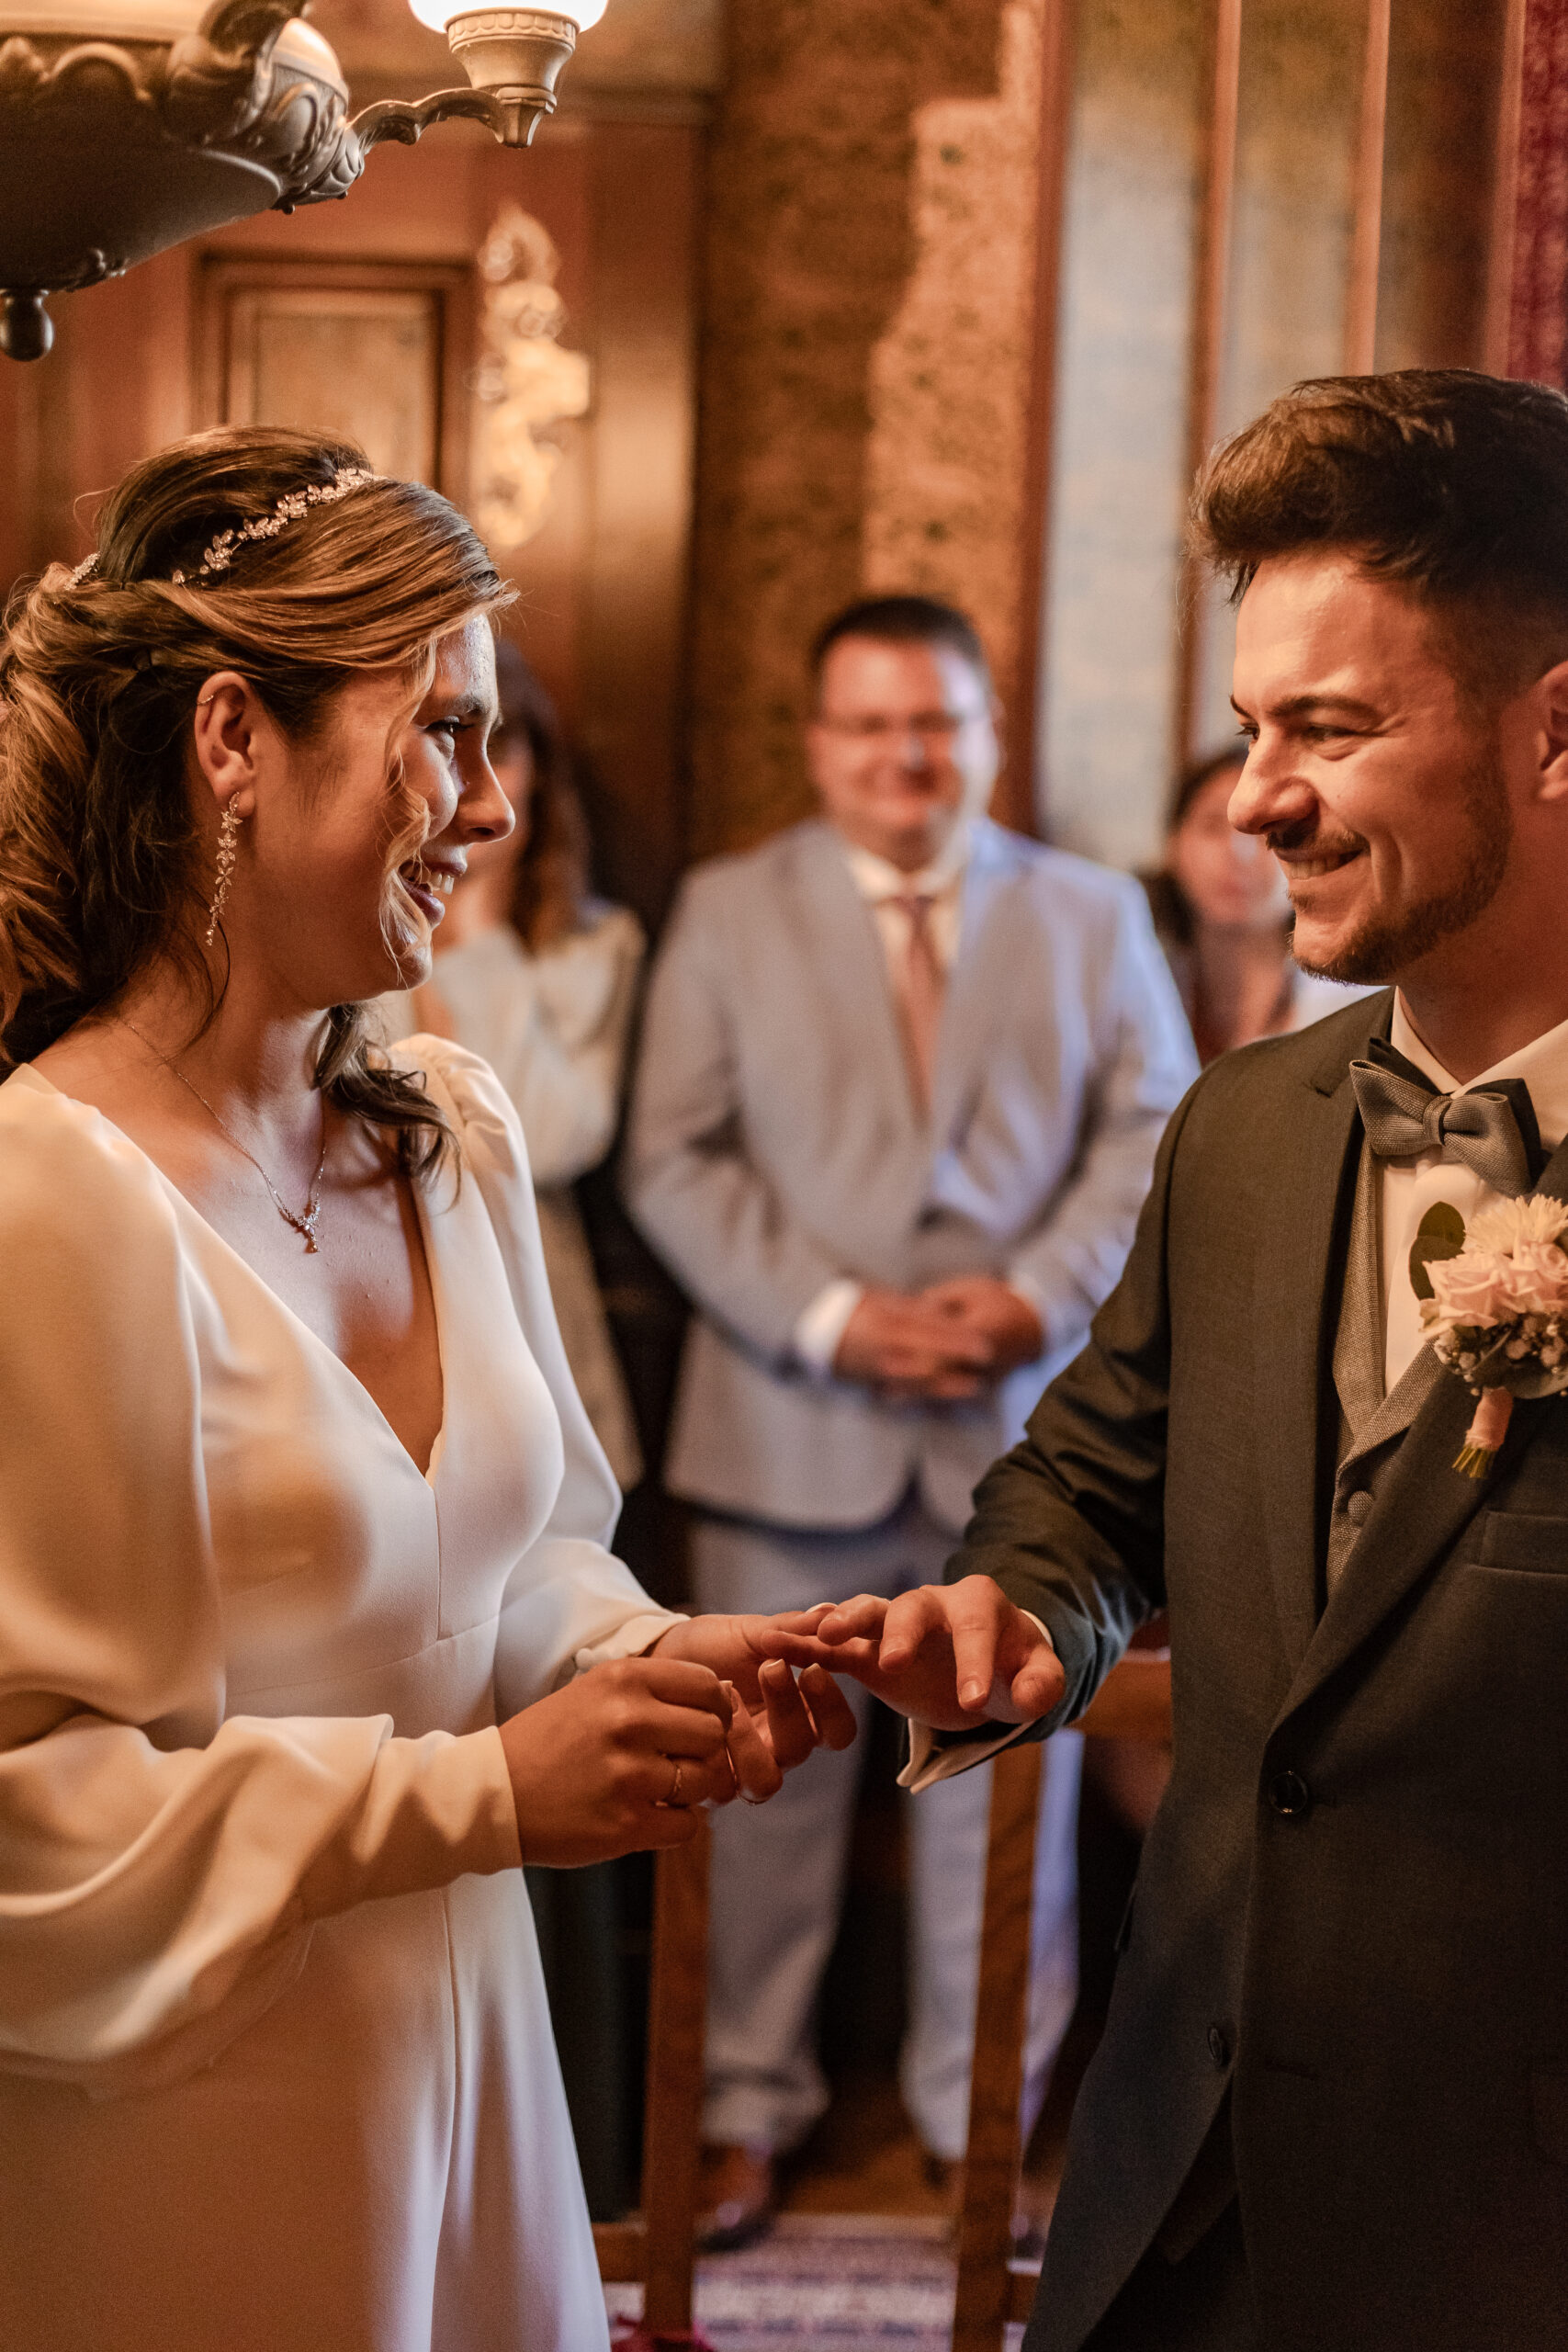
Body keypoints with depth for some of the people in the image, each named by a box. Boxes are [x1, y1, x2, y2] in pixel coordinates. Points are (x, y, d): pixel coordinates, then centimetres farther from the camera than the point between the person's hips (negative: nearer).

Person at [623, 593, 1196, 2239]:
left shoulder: (1093, 915, 10)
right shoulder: (727, 912, 7)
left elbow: (1150, 1139, 5)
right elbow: (676, 1160, -1)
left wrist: (1039, 1298, -12)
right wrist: (832, 1316, -13)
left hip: (1022, 1421, 1)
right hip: (793, 1425, -1)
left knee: (1006, 1787, 7)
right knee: (767, 1779, 6)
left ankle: (982, 2122, 23)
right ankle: (749, 2107, 23)